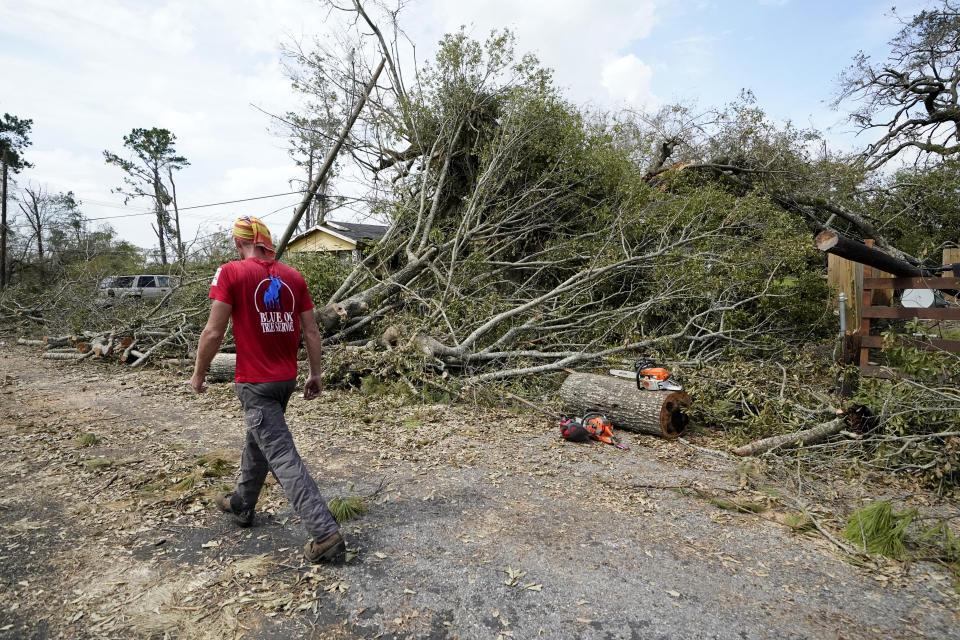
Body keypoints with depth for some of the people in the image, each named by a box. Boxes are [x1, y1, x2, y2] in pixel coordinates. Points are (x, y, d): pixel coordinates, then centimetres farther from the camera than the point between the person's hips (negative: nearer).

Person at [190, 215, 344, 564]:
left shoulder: (231, 273, -11)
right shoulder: (293, 276, 4)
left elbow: (214, 331, -13)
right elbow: (311, 332, 3)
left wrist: (198, 373, 2)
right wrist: (315, 374, 11)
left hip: (255, 382, -6)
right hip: (287, 378, 7)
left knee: (282, 457, -5)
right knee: (257, 441, 26)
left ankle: (325, 533, -7)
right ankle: (241, 505, 46)